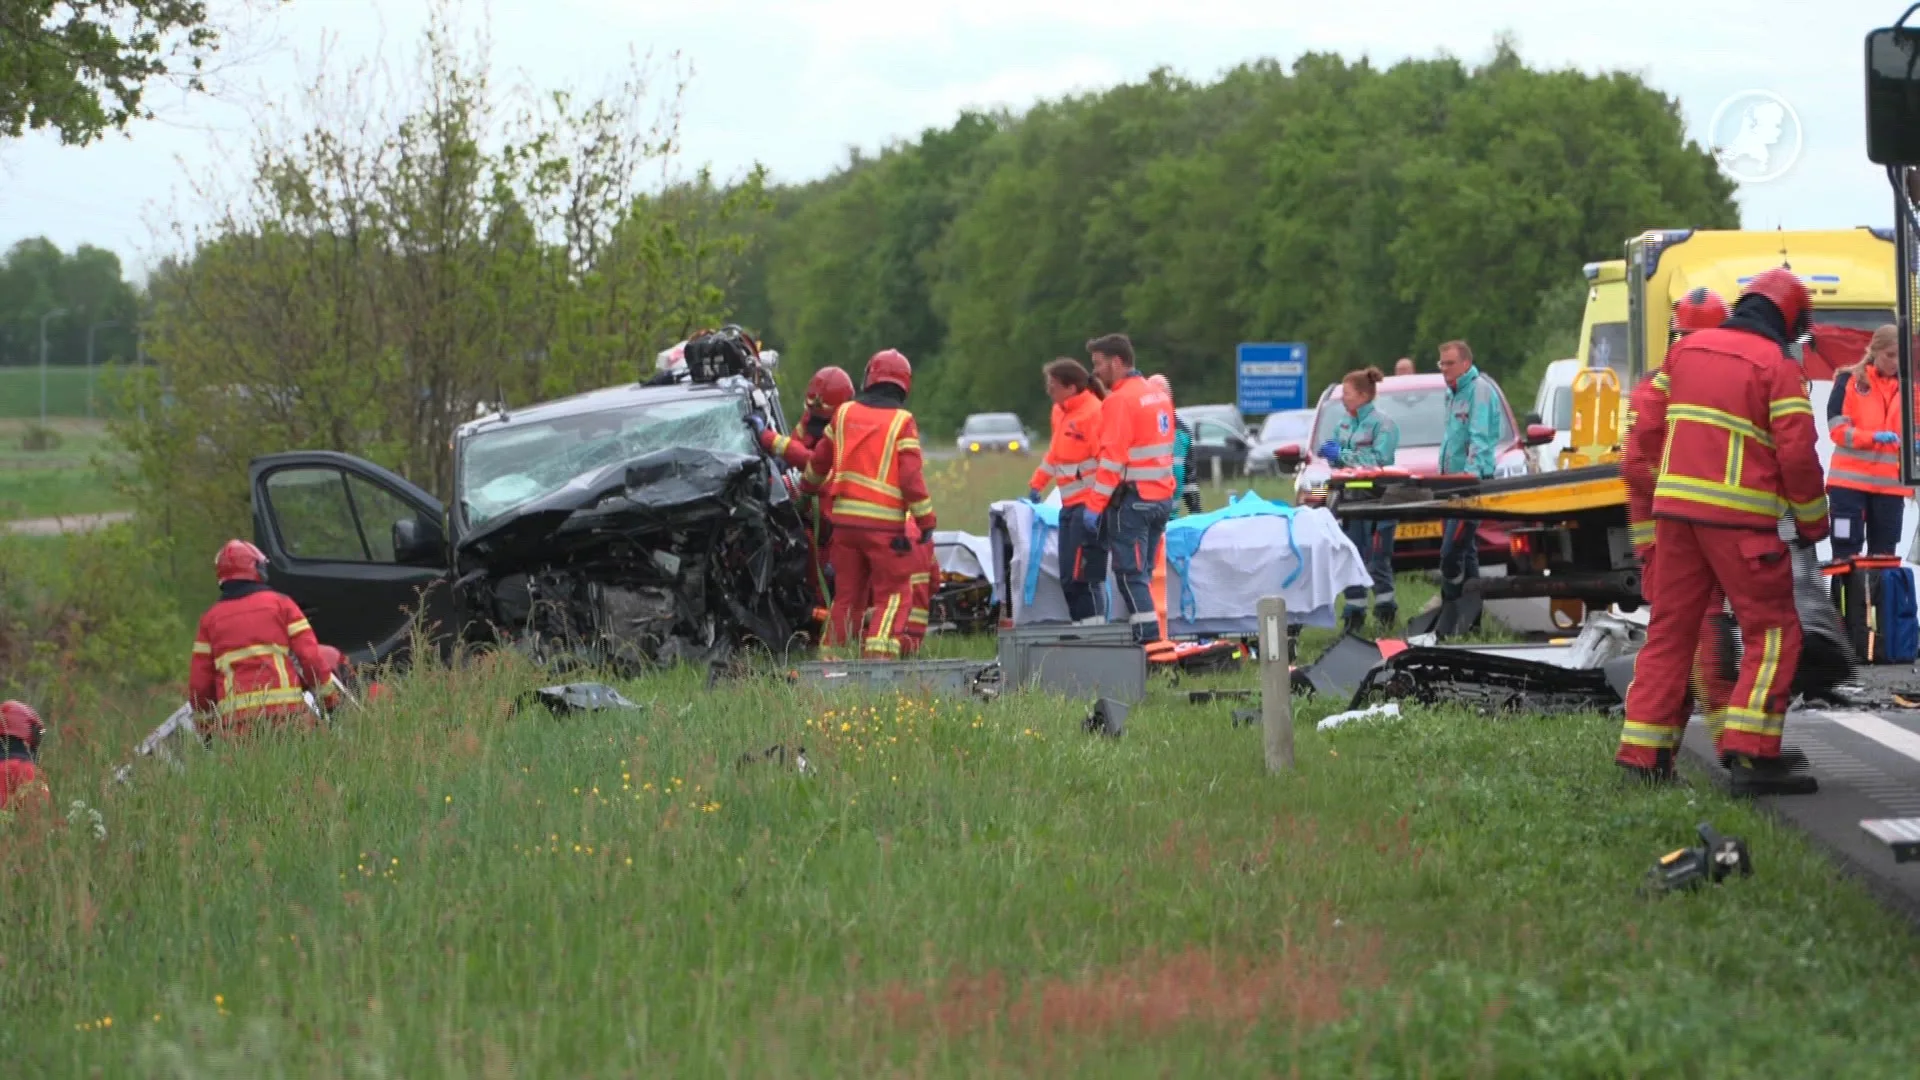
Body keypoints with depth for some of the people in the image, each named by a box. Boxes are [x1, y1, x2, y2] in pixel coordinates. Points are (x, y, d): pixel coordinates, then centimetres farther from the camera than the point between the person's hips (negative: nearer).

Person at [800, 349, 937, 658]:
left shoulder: (845, 413, 9)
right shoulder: (902, 422, -5)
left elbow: (819, 459, 20)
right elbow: (911, 478, -11)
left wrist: (808, 487, 40)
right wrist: (926, 522, -5)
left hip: (844, 519, 4)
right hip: (885, 523, -4)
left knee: (847, 593, 14)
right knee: (893, 593, 1)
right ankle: (879, 651, -15)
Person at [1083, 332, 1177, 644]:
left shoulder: (1120, 400, -14)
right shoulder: (1159, 395, 14)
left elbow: (1112, 458, -19)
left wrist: (1095, 505, -17)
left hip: (1132, 498, -9)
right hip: (1162, 498, 9)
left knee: (1131, 574, -6)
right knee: (1143, 573, 14)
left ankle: (1147, 639, -11)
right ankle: (1151, 635, 13)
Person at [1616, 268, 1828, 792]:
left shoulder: (1686, 350, 13)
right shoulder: (1778, 367, -6)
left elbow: (1649, 426, 18)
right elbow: (1797, 453, -10)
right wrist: (1812, 521, 2)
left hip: (1676, 508, 6)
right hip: (1739, 519, -6)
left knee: (1669, 630, 13)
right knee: (1772, 632, 1)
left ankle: (1643, 754, 12)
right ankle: (1752, 756, -9)